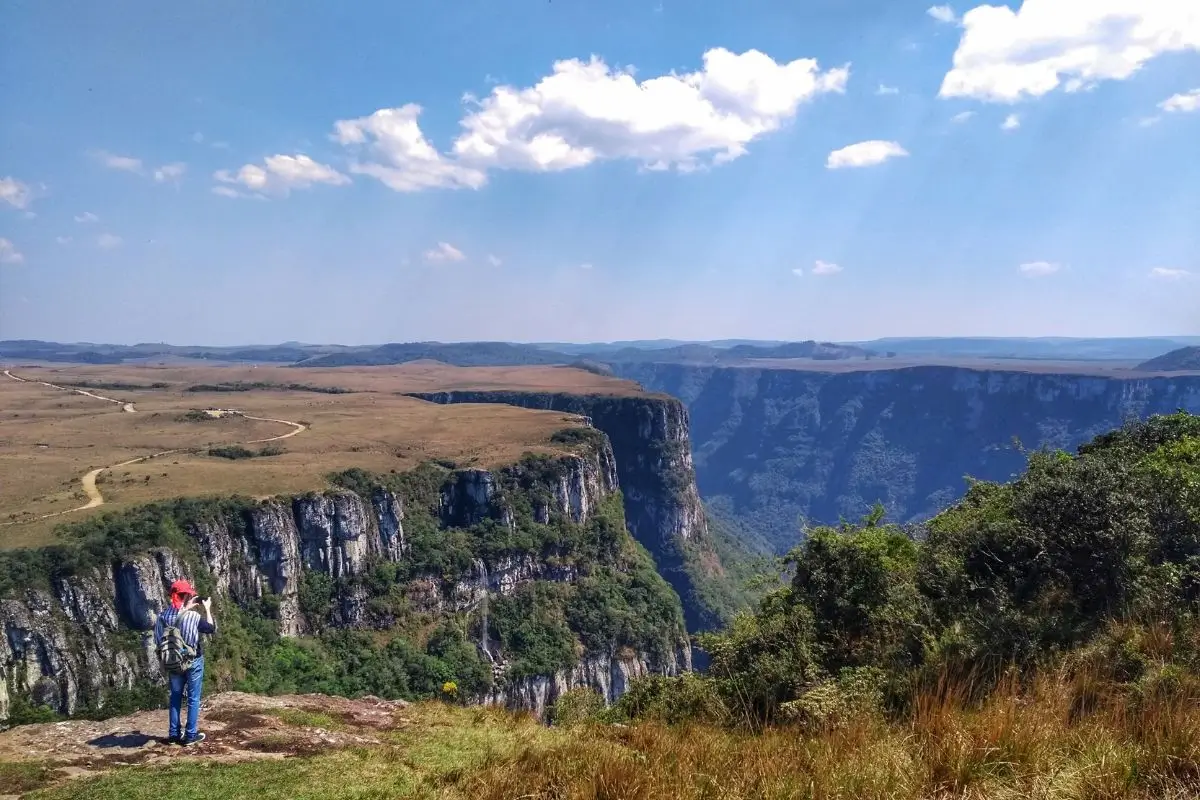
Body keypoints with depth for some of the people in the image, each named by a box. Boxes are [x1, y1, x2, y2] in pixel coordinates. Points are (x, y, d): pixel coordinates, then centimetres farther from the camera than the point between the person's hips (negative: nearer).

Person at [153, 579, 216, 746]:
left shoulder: (164, 615, -6)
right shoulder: (193, 616, -20)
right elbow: (212, 629, -7)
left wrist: (188, 608, 13)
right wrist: (207, 609, 0)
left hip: (172, 662, 5)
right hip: (193, 662, -5)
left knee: (176, 697, 17)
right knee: (193, 699, 6)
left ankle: (173, 734, 22)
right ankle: (191, 735, 10)